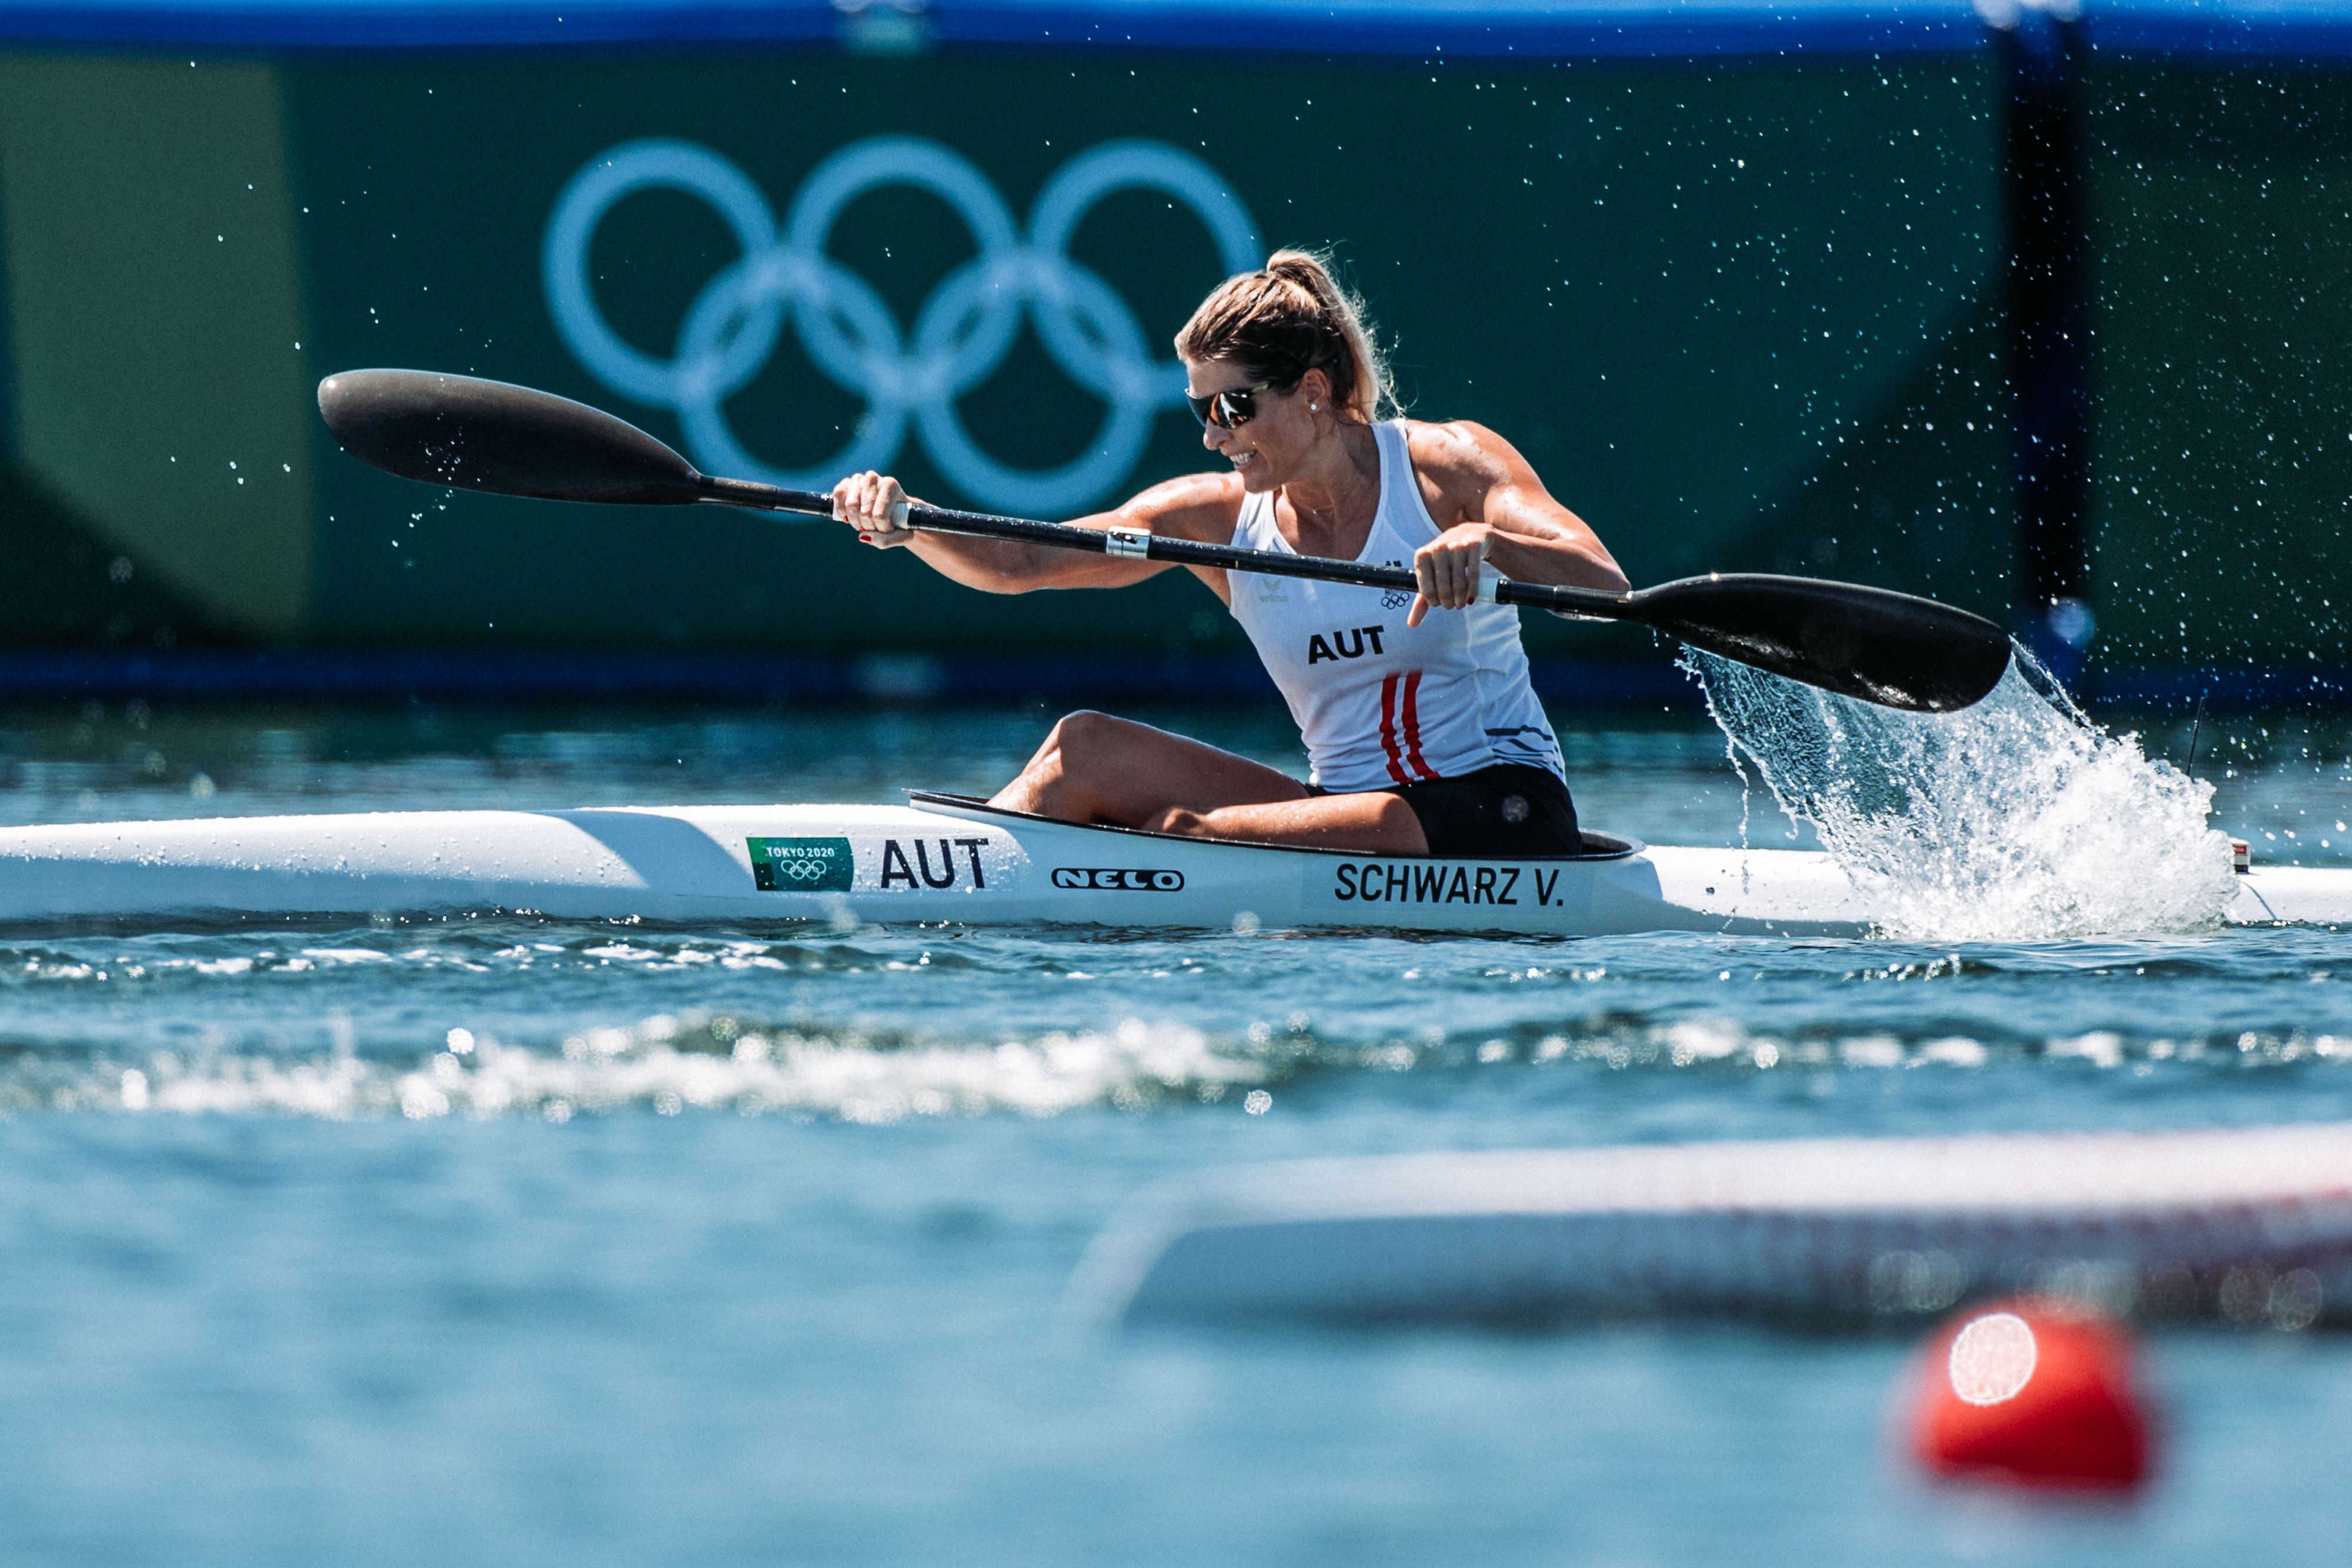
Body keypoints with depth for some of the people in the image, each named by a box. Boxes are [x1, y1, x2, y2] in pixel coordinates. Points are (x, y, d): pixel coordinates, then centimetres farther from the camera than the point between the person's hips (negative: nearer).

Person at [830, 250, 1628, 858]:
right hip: (1352, 804, 5)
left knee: (1192, 831, -28)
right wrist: (903, 523, -22)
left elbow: (1607, 588, -22)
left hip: (1503, 806, -5)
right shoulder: (1218, 516, 3)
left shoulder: (1443, 464, -8)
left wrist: (1486, 543, -41)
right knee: (1084, 749, -12)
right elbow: (1014, 565, -3)